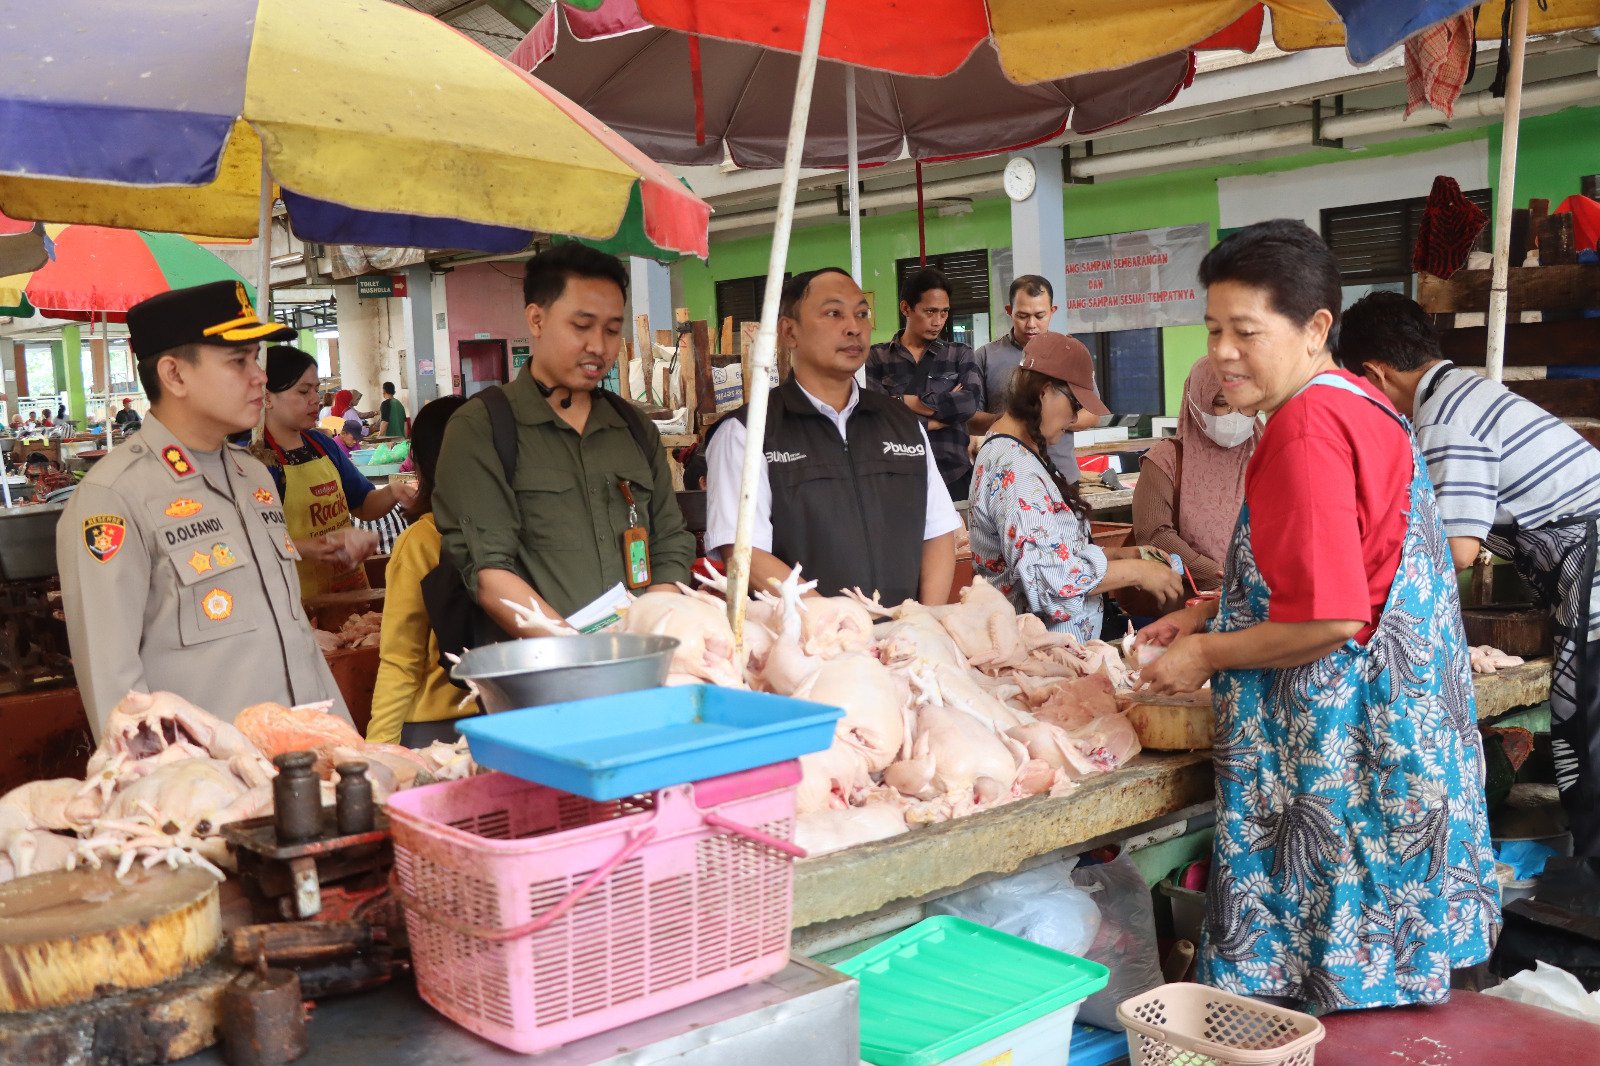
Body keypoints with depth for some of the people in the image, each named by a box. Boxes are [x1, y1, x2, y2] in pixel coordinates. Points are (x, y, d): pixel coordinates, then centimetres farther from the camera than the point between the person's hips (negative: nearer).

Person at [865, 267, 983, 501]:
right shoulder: (876, 357, 4)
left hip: (954, 476, 1)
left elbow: (971, 402, -8)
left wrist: (904, 402, -8)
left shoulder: (960, 354, 10)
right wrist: (946, 411, -7)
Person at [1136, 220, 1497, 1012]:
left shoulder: (1308, 427, -21)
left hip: (1337, 741, -10)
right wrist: (1207, 613, 15)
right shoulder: (1355, 404, 11)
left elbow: (1330, 619, -24)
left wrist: (1207, 655, -10)